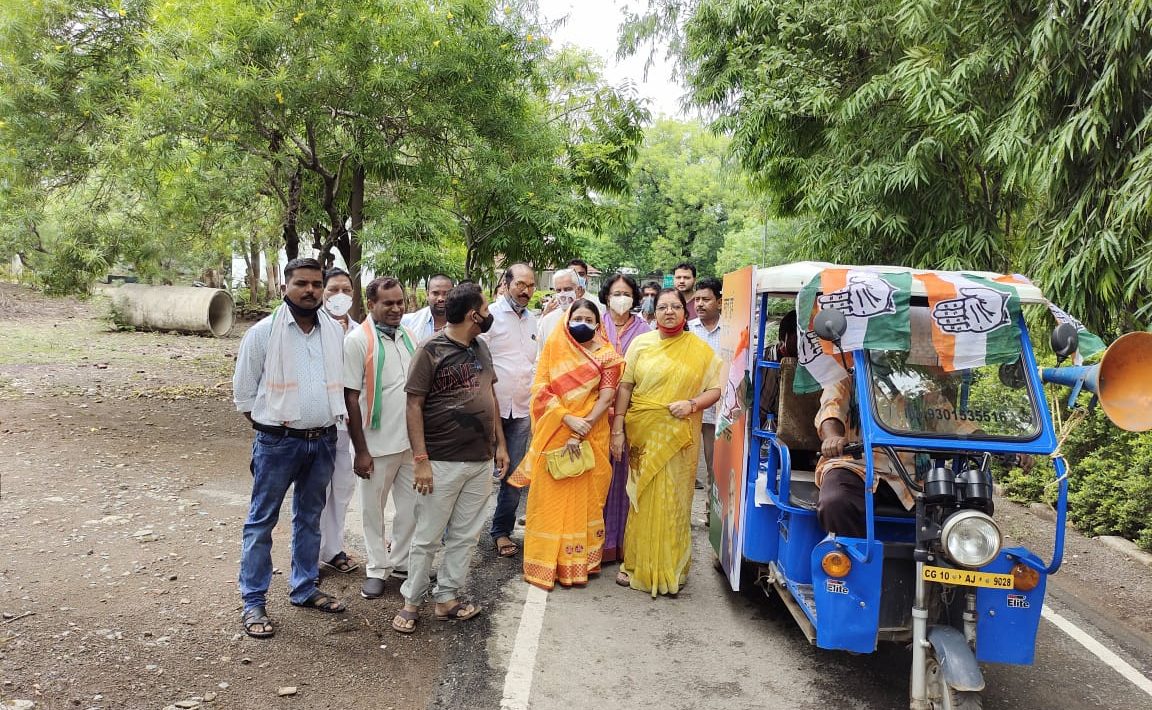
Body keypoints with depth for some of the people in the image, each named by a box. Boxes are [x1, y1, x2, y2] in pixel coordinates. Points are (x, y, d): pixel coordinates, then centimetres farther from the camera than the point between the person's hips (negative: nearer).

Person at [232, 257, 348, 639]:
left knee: (309, 518, 17)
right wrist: (270, 426, -1)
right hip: (277, 442, -4)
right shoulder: (263, 333, -8)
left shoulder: (336, 332, 3)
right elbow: (244, 392, -2)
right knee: (262, 520, 4)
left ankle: (304, 589, 31)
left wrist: (330, 420, 7)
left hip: (323, 441, 4)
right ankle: (253, 602, 15)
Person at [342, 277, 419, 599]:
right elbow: (350, 397, -12)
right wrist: (361, 451, -13)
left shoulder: (409, 336, 6)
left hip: (412, 440, 5)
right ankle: (378, 567, 27)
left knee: (412, 505, 14)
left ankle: (401, 561, 32)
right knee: (374, 509, 9)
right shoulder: (358, 340, -11)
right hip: (378, 444, -5)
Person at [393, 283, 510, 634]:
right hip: (442, 462, -6)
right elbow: (413, 405, -13)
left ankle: (447, 597, 24)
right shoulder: (430, 350, -11)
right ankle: (411, 601, 20)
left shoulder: (481, 348, 9)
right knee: (427, 538, 4)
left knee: (465, 536, 12)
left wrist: (500, 443, 13)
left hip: (481, 460, 6)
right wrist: (421, 459, -18)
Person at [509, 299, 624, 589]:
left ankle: (577, 563, 18)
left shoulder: (607, 356, 2)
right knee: (549, 497, 3)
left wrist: (580, 432, -16)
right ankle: (545, 562, 14)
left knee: (583, 499, 6)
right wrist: (569, 419, -17)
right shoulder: (554, 346, 2)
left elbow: (606, 398, -7)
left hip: (590, 436, 0)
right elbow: (541, 389, -5)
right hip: (554, 432, 0)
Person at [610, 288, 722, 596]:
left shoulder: (700, 349, 4)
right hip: (643, 433, 1)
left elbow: (714, 390, 4)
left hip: (679, 437, 0)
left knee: (673, 501, 3)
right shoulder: (641, 344, 5)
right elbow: (625, 387, 4)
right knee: (642, 500, 6)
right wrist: (617, 428, -2)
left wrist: (692, 404, -15)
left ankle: (671, 569, 18)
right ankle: (637, 565, 19)